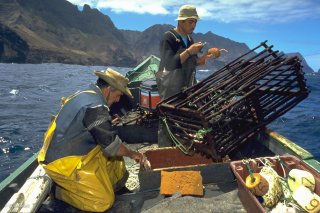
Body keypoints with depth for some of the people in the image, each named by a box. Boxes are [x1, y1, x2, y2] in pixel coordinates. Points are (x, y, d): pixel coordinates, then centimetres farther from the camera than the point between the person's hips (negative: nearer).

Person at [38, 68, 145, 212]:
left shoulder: (84, 95, 6)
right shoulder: (95, 106, -25)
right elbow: (111, 144, -20)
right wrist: (131, 154, -3)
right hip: (64, 163, -10)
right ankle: (63, 190, 6)